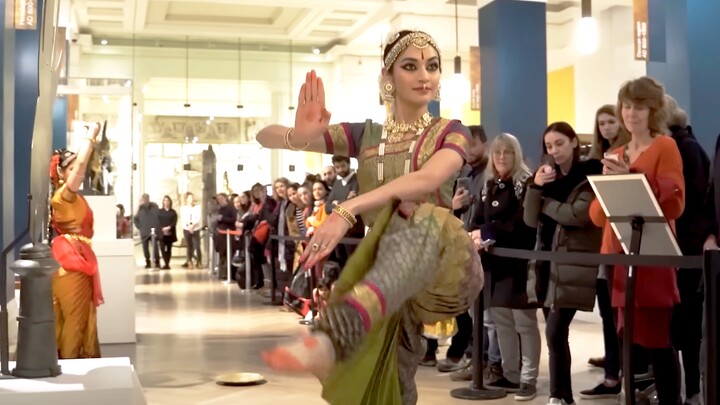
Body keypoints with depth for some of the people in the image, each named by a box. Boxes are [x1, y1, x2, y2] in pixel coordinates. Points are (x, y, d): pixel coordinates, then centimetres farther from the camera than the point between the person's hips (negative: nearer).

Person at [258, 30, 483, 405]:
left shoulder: (450, 133, 5)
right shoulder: (364, 135, 13)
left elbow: (427, 179, -19)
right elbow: (265, 138, 7)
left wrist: (347, 210, -32)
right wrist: (300, 135, -18)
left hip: (444, 270, -4)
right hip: (385, 274, 4)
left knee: (421, 221, -36)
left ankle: (330, 339, -60)